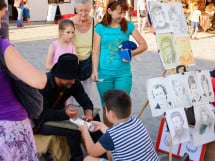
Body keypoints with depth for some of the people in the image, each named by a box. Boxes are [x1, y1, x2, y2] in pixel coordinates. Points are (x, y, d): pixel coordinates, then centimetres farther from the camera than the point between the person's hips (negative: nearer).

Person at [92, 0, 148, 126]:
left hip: (123, 73, 0)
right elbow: (96, 51, 1)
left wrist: (131, 53, -15)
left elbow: (144, 45, 1)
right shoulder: (100, 27, -1)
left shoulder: (128, 26, 1)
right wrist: (95, 71, -7)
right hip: (104, 73, 0)